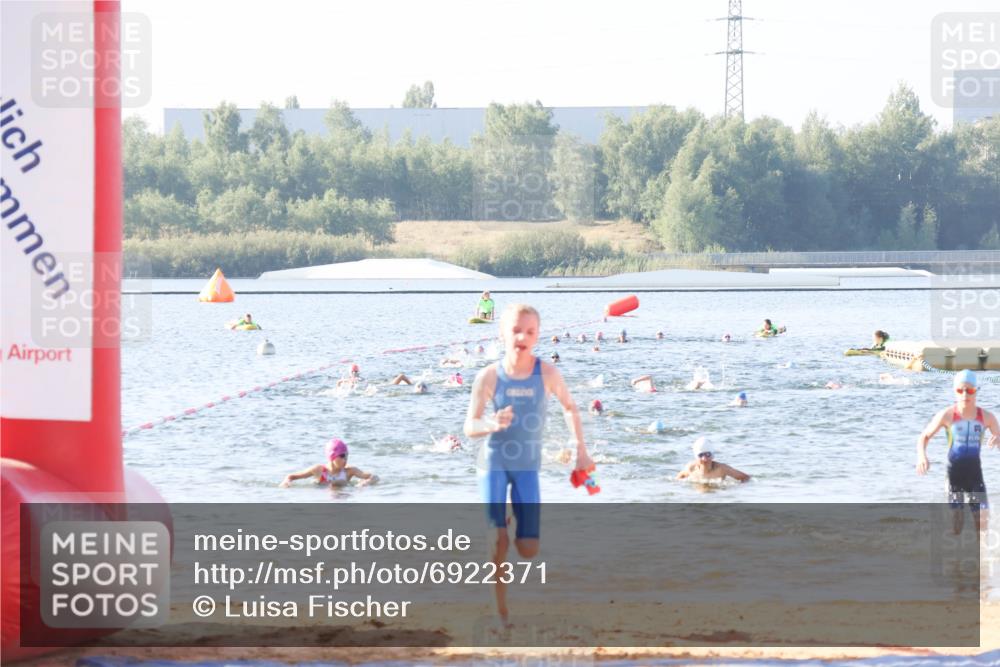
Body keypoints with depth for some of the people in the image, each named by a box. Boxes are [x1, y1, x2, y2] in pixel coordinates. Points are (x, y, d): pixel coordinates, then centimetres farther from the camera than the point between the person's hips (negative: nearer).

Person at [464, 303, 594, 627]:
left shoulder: (547, 373, -9)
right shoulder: (489, 376, -12)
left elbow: (569, 407, 10)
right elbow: (470, 427, -7)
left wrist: (581, 450, 10)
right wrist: (492, 424, -29)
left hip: (527, 466, 2)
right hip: (495, 462, -2)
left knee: (528, 550, -2)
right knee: (497, 541, -14)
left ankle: (515, 527, 35)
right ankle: (500, 611, 2)